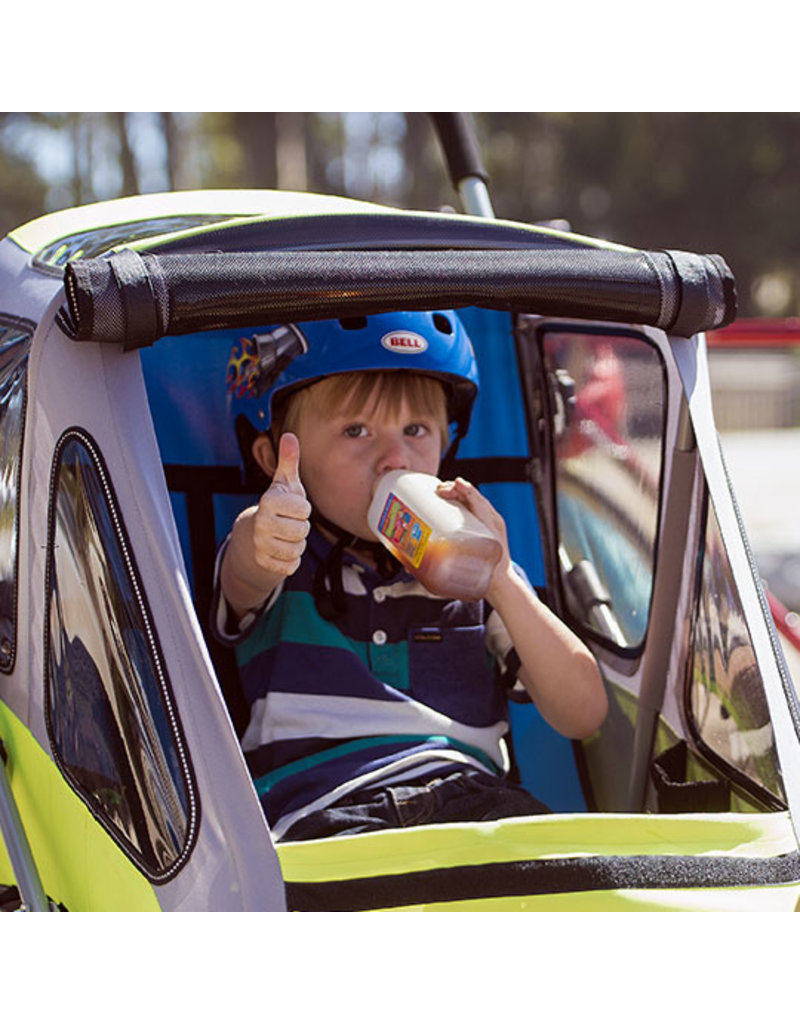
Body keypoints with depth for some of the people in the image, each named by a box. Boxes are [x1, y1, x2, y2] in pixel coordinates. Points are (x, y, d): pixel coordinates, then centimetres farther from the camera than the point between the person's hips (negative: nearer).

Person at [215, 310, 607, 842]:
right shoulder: (284, 562, 12)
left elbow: (583, 715, 11)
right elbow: (245, 580, -17)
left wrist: (502, 583, -4)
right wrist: (262, 542, -43)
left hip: (472, 793, 3)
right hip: (327, 807, -2)